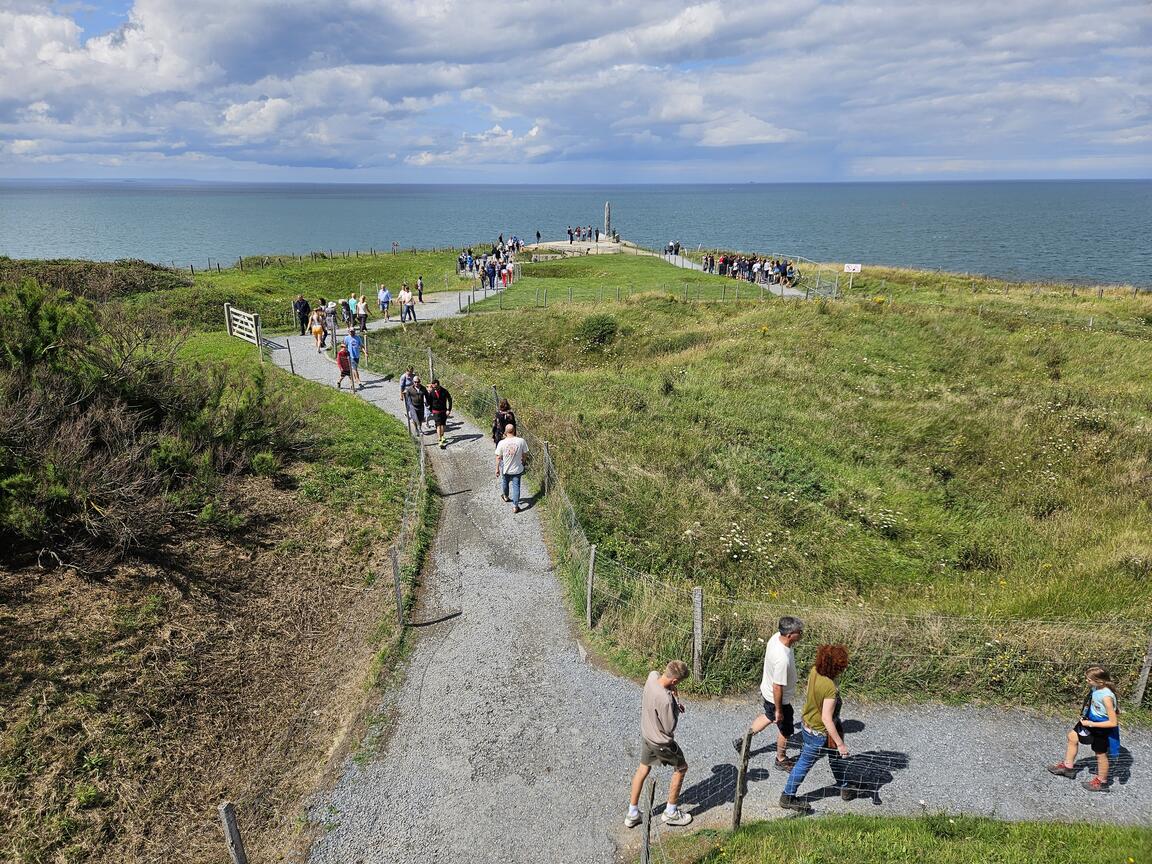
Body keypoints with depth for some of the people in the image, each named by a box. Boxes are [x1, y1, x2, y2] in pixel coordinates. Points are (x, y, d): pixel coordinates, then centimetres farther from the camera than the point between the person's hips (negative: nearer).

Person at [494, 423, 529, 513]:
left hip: (505, 469, 0)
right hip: (517, 469, 0)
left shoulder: (502, 443, -19)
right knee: (516, 486, 10)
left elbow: (498, 457, -12)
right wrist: (524, 462, 15)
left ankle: (506, 496, 51)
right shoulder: (521, 441, -16)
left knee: (504, 482, 27)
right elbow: (525, 454, -5)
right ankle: (515, 506, 11)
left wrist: (497, 469, -1)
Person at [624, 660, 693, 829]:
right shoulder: (665, 700, -39)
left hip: (646, 733, 7)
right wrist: (675, 700, -20)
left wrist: (674, 703, -4)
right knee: (681, 768, 19)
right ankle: (671, 812, 33)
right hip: (661, 742, -7)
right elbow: (670, 728, -26)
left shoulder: (652, 676, -18)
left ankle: (632, 813, 37)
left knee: (643, 768, 25)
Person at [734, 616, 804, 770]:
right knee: (786, 730, 18)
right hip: (778, 699, -8)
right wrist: (778, 710, -17)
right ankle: (781, 760, 43)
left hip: (766, 690, 8)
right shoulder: (782, 659, -41)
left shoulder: (776, 636, -16)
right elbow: (777, 687, -31)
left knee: (768, 716, 33)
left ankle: (743, 741, 45)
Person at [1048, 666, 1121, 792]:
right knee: (1072, 736, 18)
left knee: (1100, 753, 13)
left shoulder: (1106, 697, -36)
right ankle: (1068, 767, 36)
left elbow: (1113, 722, -30)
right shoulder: (1096, 688, -12)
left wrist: (1091, 724, -24)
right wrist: (1085, 714, 2)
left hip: (1102, 728, -8)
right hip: (1091, 720, 8)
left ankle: (1101, 782, 37)